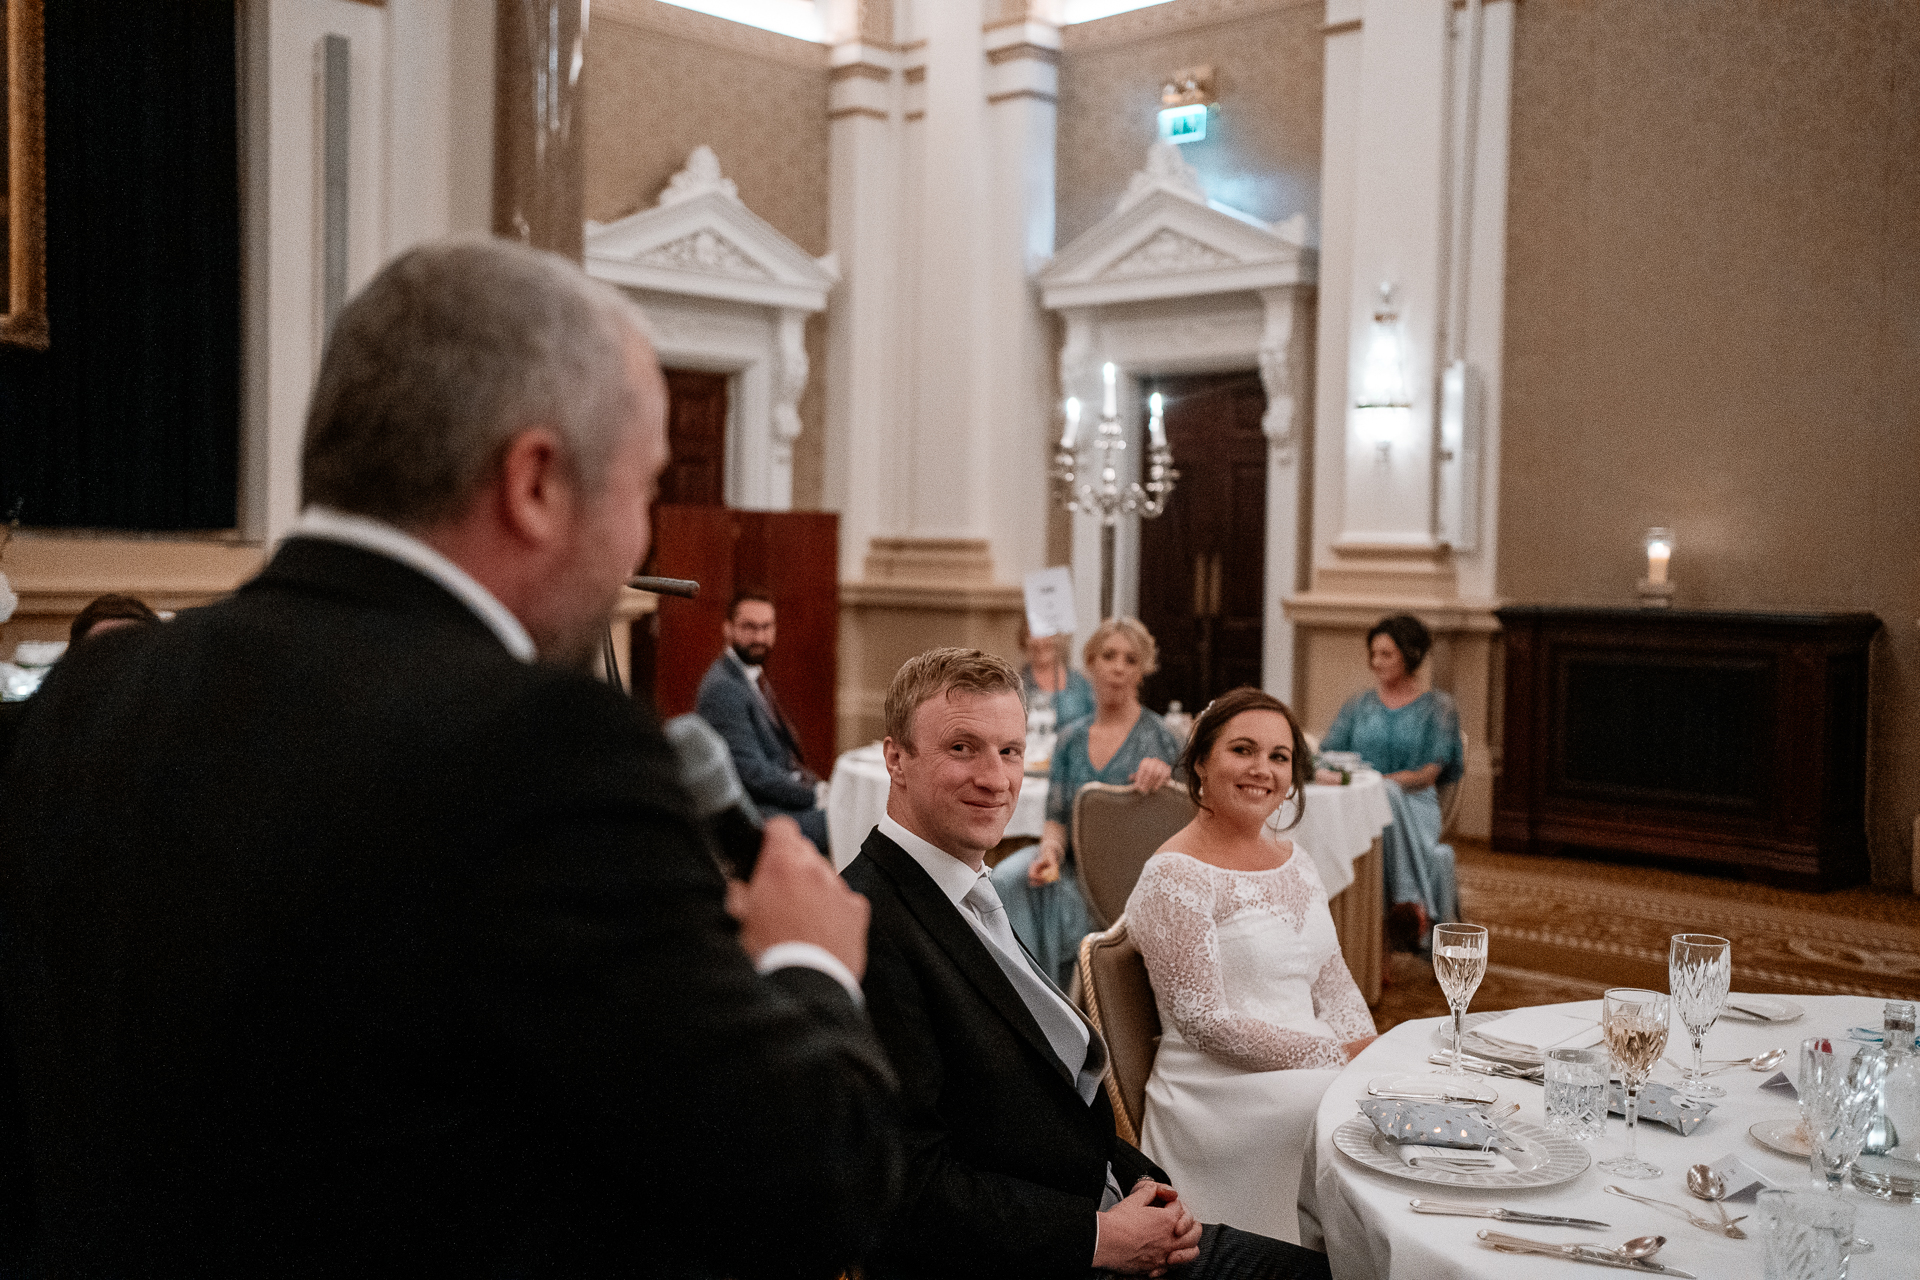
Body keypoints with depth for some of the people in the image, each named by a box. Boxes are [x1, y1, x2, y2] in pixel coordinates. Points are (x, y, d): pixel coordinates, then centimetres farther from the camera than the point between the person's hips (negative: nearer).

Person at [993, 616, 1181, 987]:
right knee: (1006, 880, -26)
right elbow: (1056, 818, 10)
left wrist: (1165, 774, -22)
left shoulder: (1157, 738, 2)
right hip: (1070, 869, 4)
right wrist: (1050, 849, -13)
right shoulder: (1070, 741, 14)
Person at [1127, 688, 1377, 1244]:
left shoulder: (1293, 860, 13)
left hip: (1311, 1066, 8)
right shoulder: (1173, 878, -12)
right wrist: (1337, 1057, -17)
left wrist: (1368, 1049, -5)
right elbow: (1205, 1023, -16)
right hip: (1222, 1090, -7)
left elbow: (1332, 976, 15)